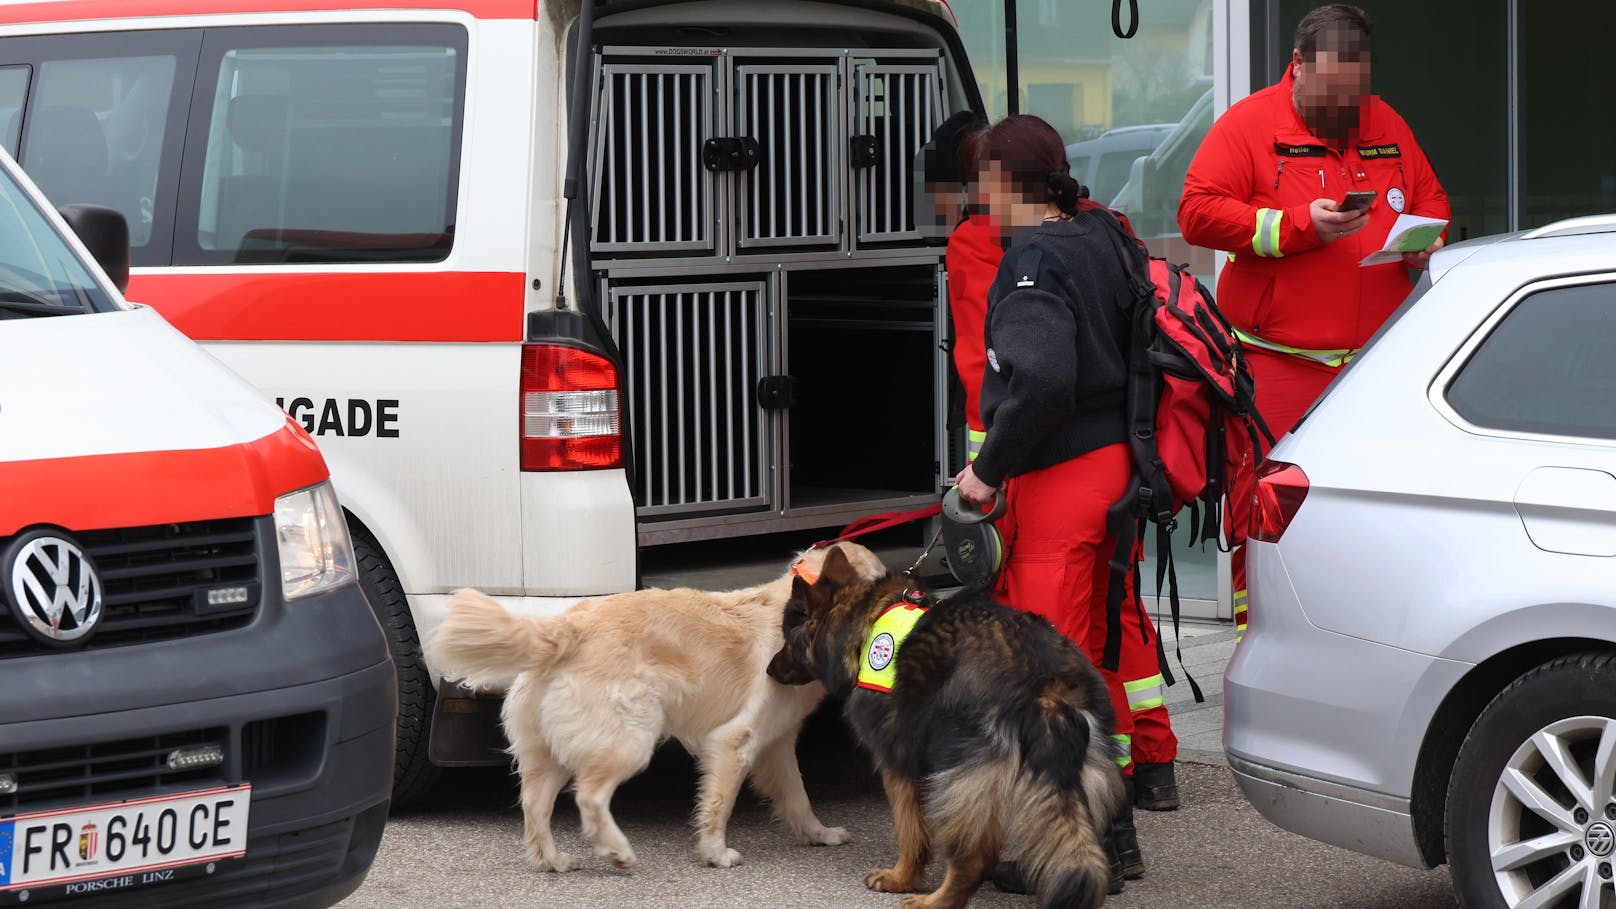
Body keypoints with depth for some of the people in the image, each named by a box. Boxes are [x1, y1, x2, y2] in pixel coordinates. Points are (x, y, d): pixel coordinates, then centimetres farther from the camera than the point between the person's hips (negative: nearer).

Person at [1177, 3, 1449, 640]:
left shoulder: (1387, 127, 17)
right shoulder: (1249, 124, 0)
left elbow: (1430, 200, 28)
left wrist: (1427, 242, 4)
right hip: (1278, 364, -4)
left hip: (1378, 364, 5)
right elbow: (1197, 212, -8)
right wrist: (1300, 226, -14)